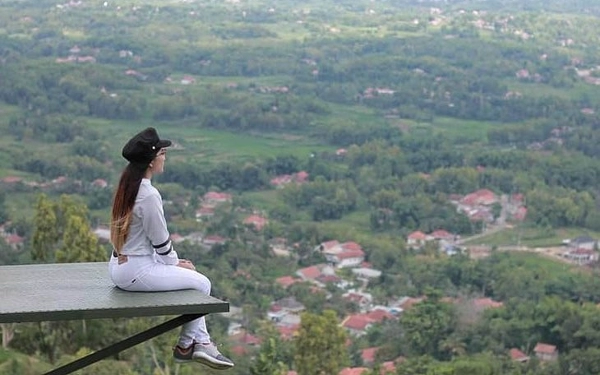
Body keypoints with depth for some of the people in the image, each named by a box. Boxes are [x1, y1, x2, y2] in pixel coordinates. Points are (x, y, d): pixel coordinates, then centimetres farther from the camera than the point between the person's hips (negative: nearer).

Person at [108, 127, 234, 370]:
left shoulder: (127, 186, 7)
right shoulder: (149, 195, -22)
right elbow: (160, 240, -15)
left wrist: (174, 261, 14)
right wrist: (175, 263, 3)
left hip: (121, 265, 10)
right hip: (136, 271, -10)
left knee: (190, 273, 21)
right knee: (201, 283, 3)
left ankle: (198, 341, 19)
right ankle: (187, 345, 18)